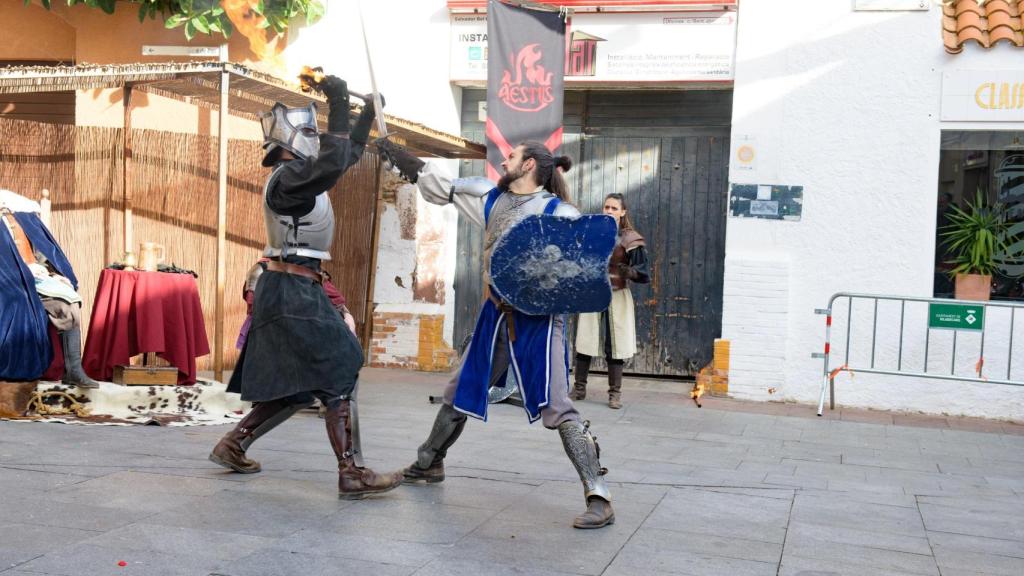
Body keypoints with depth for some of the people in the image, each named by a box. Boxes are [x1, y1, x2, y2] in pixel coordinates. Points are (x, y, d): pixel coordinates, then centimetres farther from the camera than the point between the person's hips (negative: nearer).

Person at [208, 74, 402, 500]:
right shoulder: (286, 177, -14)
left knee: (294, 387, 16)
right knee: (338, 378, -10)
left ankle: (232, 445, 24)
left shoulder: (300, 172, 15)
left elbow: (347, 157, 29)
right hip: (291, 290, -10)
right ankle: (352, 474, -9)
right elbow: (334, 165, -32)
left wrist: (367, 114, 26)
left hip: (293, 290, 10)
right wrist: (339, 106, -26)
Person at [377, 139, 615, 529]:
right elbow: (442, 186, 20)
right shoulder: (491, 198, 10)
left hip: (539, 319, -7)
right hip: (496, 314, 7)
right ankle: (428, 464, 41)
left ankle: (598, 498, -10)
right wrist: (403, 159, 21)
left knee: (556, 407, -14)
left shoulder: (559, 211, -10)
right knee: (459, 392, 20)